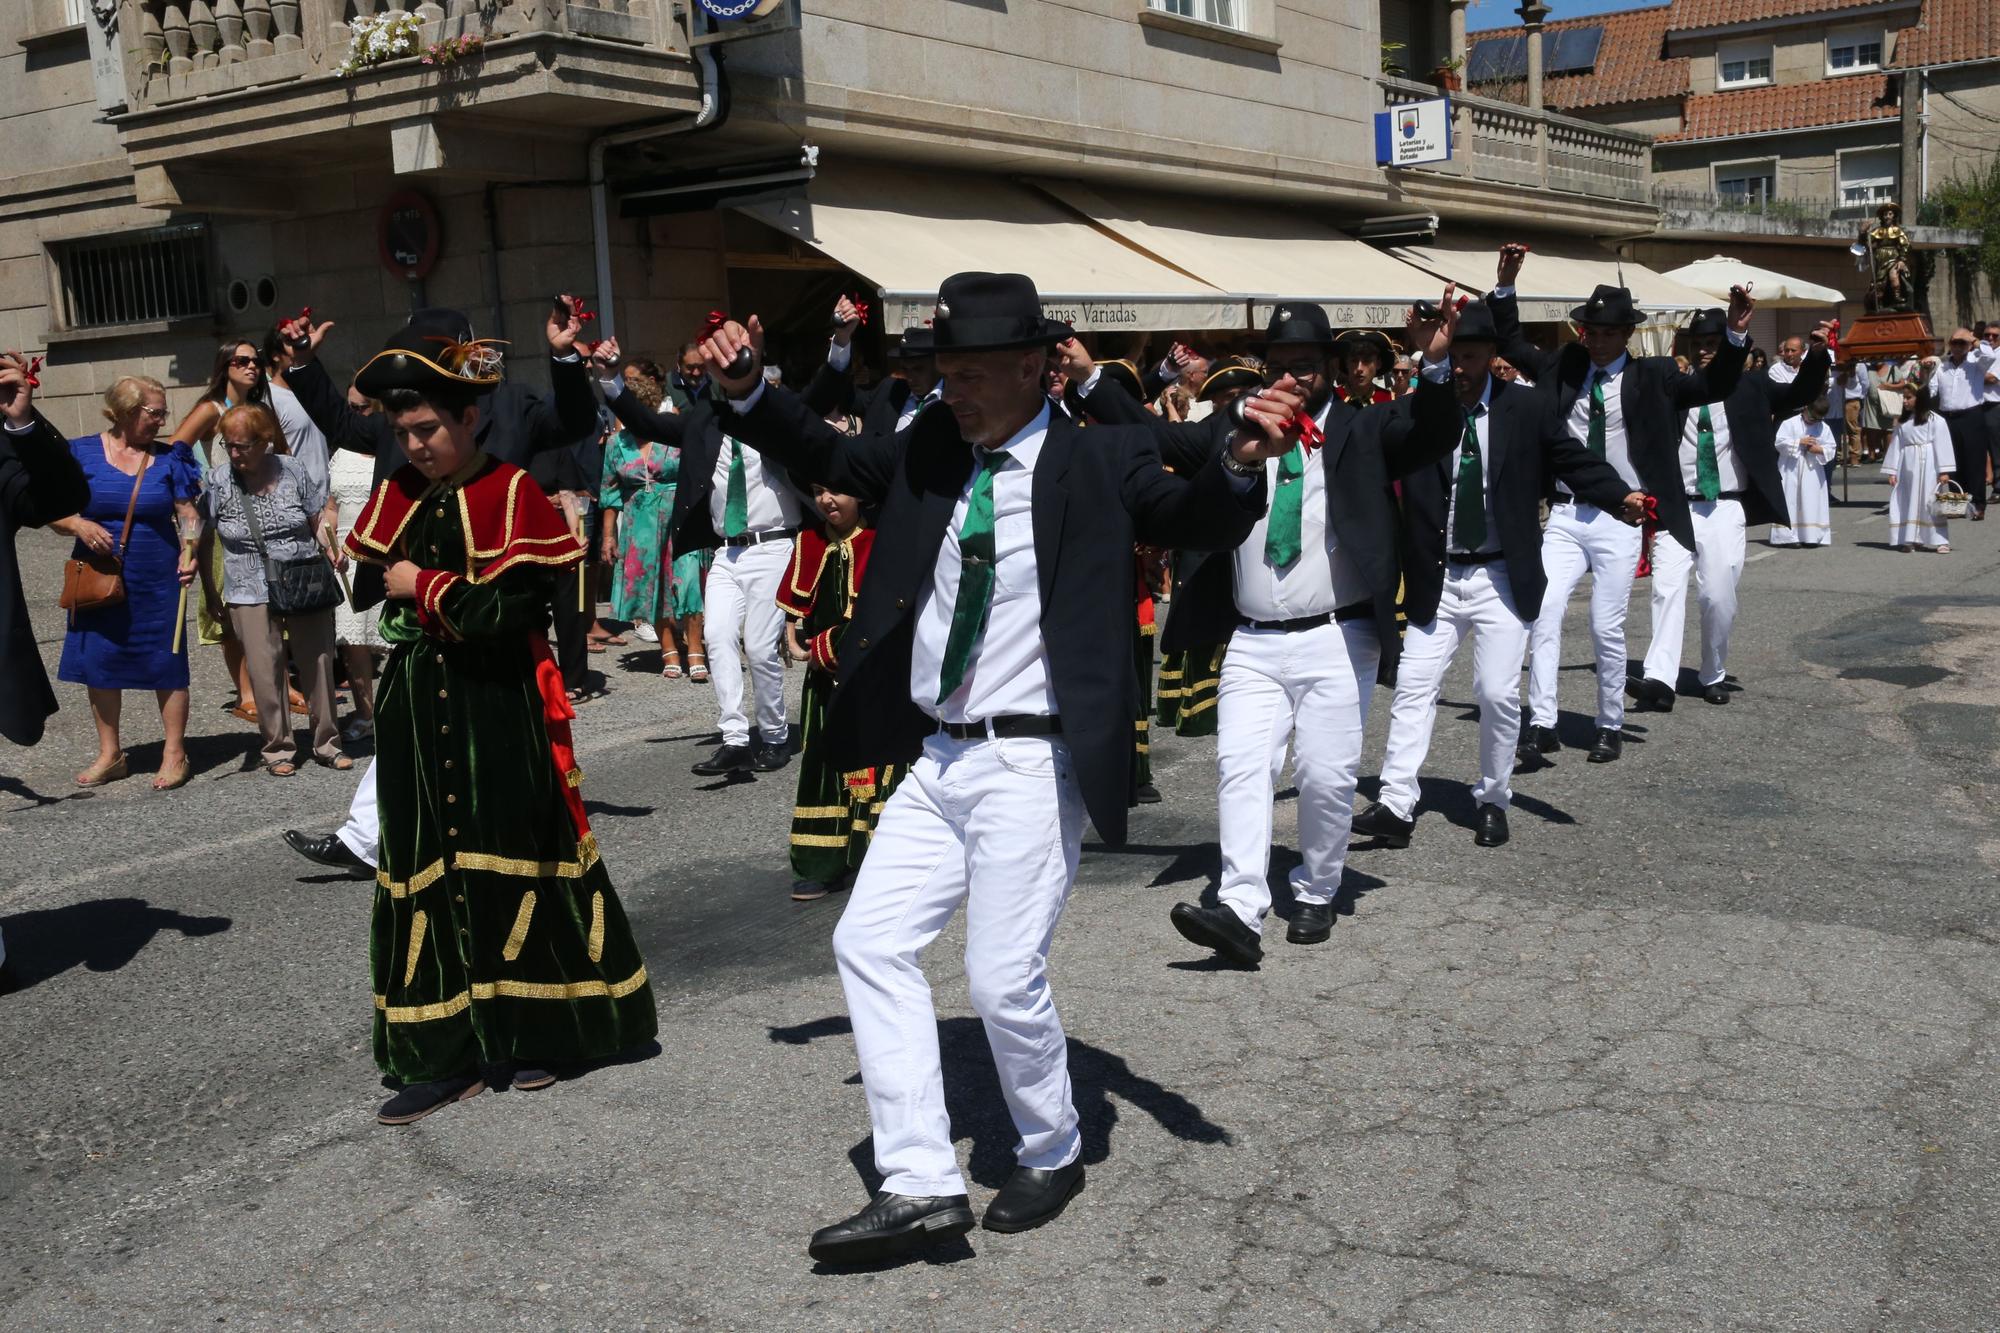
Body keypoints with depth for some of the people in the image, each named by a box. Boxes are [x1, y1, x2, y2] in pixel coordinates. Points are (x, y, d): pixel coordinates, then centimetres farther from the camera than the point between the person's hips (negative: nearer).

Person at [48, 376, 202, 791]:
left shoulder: (168, 458, 2)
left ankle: (174, 753, 11)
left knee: (166, 664, 0)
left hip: (157, 580, -1)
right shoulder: (83, 453, 1)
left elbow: (187, 515, 2)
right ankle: (110, 755, 21)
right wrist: (79, 525, -17)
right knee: (99, 664, 8)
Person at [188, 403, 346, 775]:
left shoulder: (293, 471, 1)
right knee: (265, 673, -4)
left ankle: (327, 742, 19)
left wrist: (331, 550, -10)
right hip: (251, 594, -1)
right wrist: (189, 561, -12)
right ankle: (278, 748, 11)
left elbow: (320, 518, 7)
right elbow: (197, 529, 5)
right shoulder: (218, 483, 0)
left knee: (318, 663, 6)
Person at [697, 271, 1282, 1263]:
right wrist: (745, 392, 4)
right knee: (870, 942, 4)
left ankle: (1052, 1155, 25)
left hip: (1030, 763, -7)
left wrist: (1239, 465, -36)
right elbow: (828, 457, 18)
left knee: (1004, 979, -5)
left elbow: (1195, 522, -16)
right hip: (937, 760, 7)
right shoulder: (932, 449, 8)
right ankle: (921, 1186, 11)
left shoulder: (1097, 462, -7)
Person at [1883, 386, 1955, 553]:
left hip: (1927, 467, -5)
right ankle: (1907, 539, 10)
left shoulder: (1935, 420, -4)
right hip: (1907, 467, 5)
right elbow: (1895, 446, 10)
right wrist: (1891, 471, 5)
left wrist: (1944, 471, -11)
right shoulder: (1902, 422, 12)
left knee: (1929, 503, -5)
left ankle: (1940, 541, -2)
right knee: (1906, 504, 5)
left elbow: (1942, 445, -7)